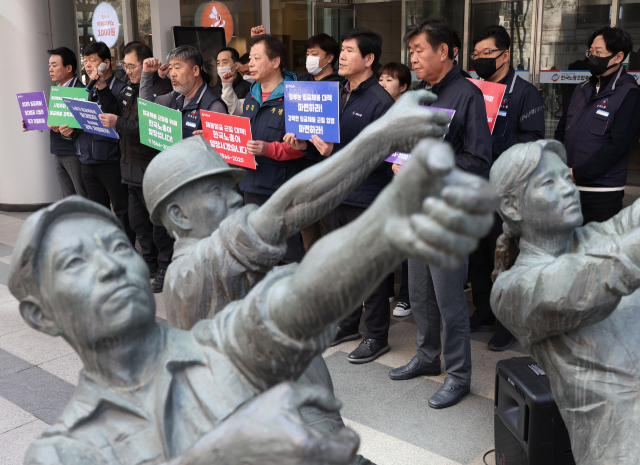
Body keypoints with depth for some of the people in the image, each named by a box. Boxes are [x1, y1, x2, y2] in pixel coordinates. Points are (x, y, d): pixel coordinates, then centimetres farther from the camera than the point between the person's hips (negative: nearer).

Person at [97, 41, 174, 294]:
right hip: (131, 166, 10)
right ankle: (150, 263, 32)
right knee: (137, 220, 18)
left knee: (159, 221, 1)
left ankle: (166, 268, 14)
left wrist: (118, 123, -26)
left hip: (152, 168, -10)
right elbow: (117, 109, 17)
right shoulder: (131, 88, 12)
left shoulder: (160, 89, -18)